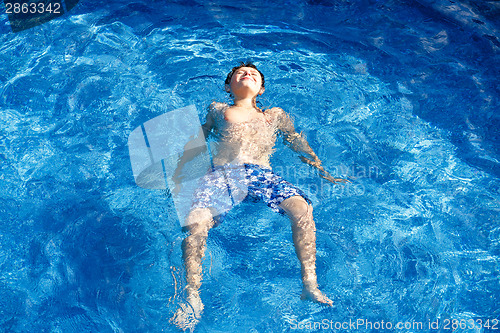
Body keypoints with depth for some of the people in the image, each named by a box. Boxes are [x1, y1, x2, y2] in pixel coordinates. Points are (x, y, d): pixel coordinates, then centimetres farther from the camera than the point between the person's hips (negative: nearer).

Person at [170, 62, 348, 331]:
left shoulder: (275, 115, 34)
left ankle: (309, 284, -29)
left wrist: (323, 172, 16)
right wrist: (176, 176, 16)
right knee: (195, 220, -31)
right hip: (221, 174, 0)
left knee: (301, 207, -31)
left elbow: (298, 143, 29)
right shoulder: (217, 110, 33)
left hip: (260, 174, 0)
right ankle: (192, 297, -24)